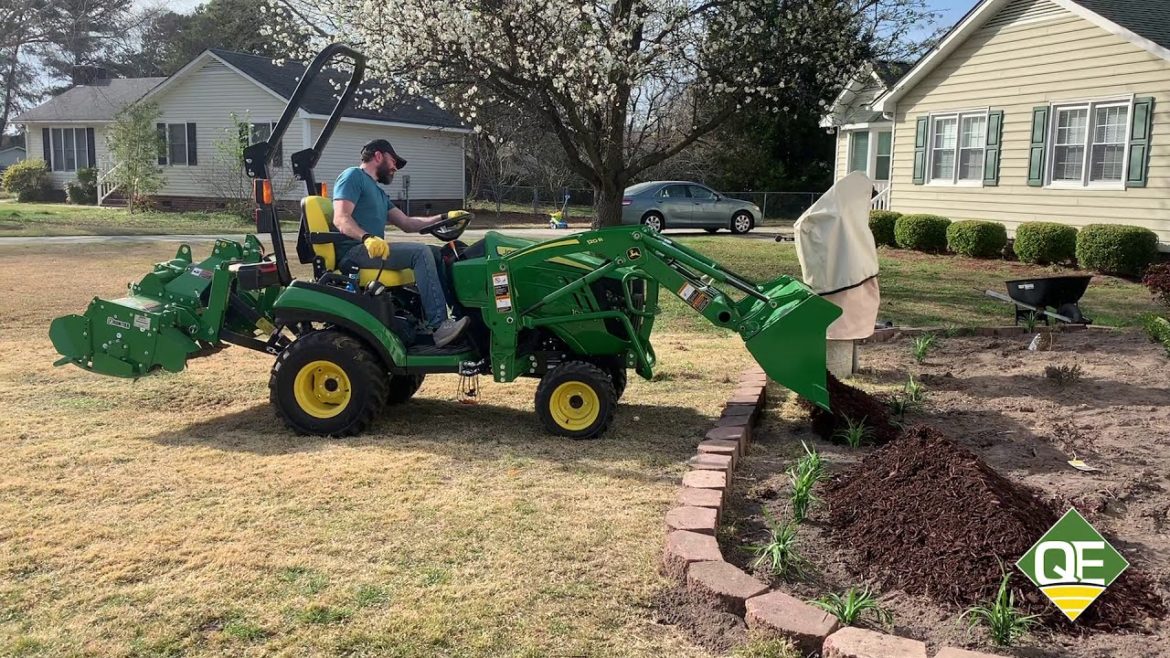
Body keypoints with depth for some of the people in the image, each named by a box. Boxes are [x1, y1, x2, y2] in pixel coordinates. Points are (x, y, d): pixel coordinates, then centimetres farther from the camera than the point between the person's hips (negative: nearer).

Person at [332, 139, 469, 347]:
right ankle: (438, 326, -31)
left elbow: (407, 223, 22)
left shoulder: (378, 193, 28)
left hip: (376, 248, 10)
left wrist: (443, 218, 12)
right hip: (355, 250, -10)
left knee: (435, 253, 3)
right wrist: (367, 238, -33)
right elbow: (341, 218, -16)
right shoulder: (353, 176, -1)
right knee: (420, 252, -24)